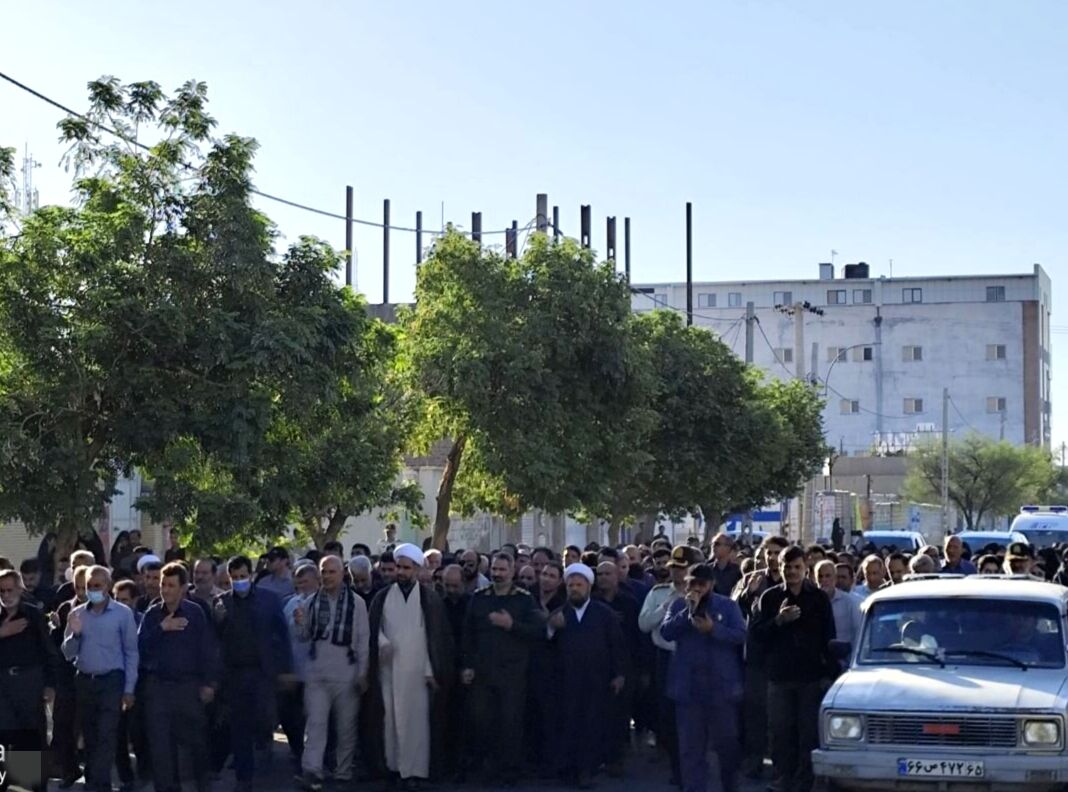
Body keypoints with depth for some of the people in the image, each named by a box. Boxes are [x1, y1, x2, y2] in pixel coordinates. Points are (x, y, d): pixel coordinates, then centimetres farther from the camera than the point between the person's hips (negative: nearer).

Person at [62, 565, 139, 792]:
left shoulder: (123, 614, -3)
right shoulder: (77, 614, 7)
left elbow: (131, 652, -1)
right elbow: (68, 654, 8)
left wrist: (129, 689, -5)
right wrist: (75, 633, -12)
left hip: (111, 681, -4)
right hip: (84, 682, 4)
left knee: (106, 737, -11)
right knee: (90, 737, 10)